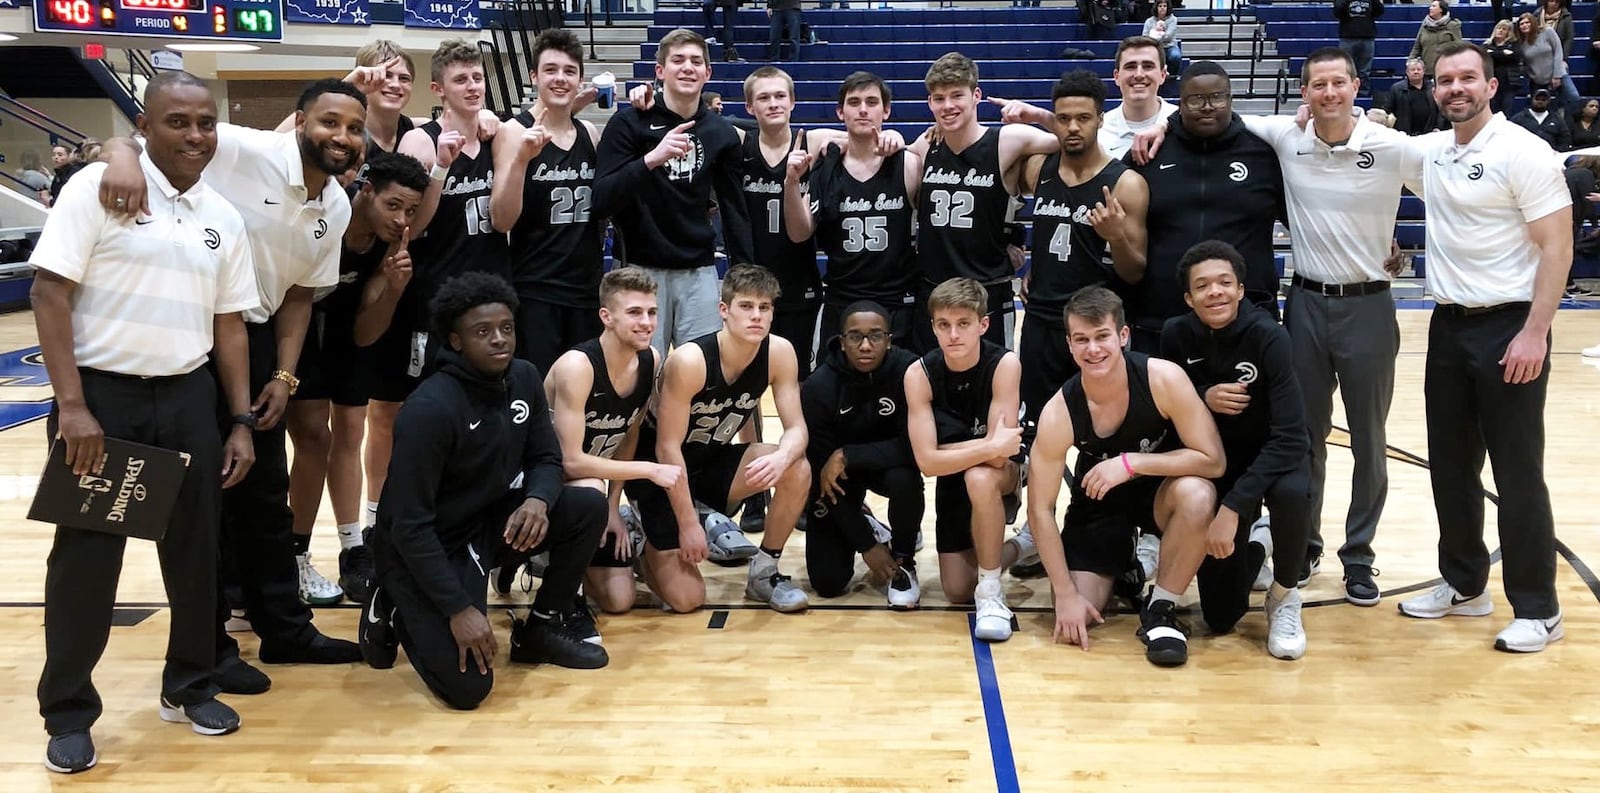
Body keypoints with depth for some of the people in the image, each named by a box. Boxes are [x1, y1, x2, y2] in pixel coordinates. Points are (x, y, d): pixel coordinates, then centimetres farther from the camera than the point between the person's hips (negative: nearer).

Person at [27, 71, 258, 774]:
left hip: (188, 397, 5)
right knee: (87, 554, 2)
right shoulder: (97, 187, -8)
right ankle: (68, 713, 17)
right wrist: (72, 406, -16)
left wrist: (241, 421, 8)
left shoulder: (224, 218, 8)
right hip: (102, 394, -5)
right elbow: (49, 294, -11)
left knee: (195, 547, 11)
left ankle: (189, 686, 29)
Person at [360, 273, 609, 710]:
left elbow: (547, 459, 4)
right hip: (424, 549, -7)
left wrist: (538, 500, -22)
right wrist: (458, 609, -26)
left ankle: (540, 629, 5)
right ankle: (395, 613, 11)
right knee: (469, 686, -18)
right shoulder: (429, 410, -27)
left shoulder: (524, 378, -5)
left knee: (589, 507, -14)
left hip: (490, 523, 7)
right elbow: (409, 525, -25)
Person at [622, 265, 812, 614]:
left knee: (797, 471, -23)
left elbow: (796, 428, -13)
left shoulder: (780, 352, -15)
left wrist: (782, 457, -37)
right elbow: (667, 447, -24)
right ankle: (639, 538, 19)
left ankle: (764, 571, -1)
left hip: (715, 461, 5)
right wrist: (688, 523, -22)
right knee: (687, 599, -13)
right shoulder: (689, 361, -30)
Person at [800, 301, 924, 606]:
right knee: (828, 582, -8)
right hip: (833, 477, 0)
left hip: (887, 463, 0)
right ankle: (864, 527, 26)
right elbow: (819, 466, -20)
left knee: (905, 478, -36)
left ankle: (904, 561, -6)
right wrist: (867, 545, -20)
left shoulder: (908, 370, -26)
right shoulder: (819, 387, -24)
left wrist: (847, 456, -32)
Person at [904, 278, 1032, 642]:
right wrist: (989, 447, -36)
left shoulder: (1004, 364, -26)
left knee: (980, 477, -40)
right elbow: (927, 462, -26)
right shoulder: (919, 374, -21)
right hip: (952, 481, 3)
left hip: (1005, 473, -3)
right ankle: (1022, 545, 30)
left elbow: (998, 454, -29)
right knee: (958, 591, 0)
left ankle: (991, 594, -24)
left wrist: (941, 451, -22)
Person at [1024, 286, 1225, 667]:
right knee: (1074, 619, -13)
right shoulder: (1059, 414, -25)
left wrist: (1131, 463, -33)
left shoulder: (1164, 378, -27)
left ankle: (1159, 609, -13)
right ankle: (1123, 566, 23)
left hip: (1158, 491, -1)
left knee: (1197, 495, -37)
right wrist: (1066, 594, -19)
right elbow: (1040, 509, -18)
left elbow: (1213, 461, -24)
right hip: (1098, 504, 1)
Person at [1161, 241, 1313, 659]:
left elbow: (1290, 436, -28)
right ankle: (1255, 544, 34)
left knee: (1291, 492, -41)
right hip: (1216, 463, 3)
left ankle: (1285, 596, -10)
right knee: (1221, 618, -2)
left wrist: (1233, 507, -34)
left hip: (1274, 458, -2)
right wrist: (1203, 399, -23)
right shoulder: (1176, 334, -13)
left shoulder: (1268, 336, -23)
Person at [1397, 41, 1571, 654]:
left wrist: (1534, 333, -20)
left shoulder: (1522, 153, -11)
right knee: (1450, 465, 13)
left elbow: (1556, 247, -13)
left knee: (1517, 473, -1)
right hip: (1448, 326, 7)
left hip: (1508, 327, -7)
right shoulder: (1429, 152, 8)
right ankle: (1464, 584, 27)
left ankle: (1538, 608, 10)